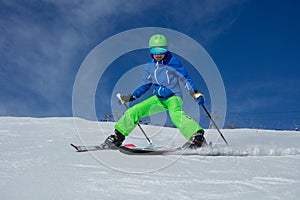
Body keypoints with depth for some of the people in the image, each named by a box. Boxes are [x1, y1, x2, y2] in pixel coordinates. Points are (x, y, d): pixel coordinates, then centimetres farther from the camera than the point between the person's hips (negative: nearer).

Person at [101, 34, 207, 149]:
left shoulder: (173, 62, -10)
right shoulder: (150, 66, 5)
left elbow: (185, 78, -10)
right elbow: (145, 85, 16)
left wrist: (195, 93, -23)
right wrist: (130, 97, 10)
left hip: (173, 97, -6)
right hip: (158, 99, 6)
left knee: (176, 115, -38)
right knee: (133, 111, -2)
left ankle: (197, 136, -46)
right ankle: (118, 136, 14)